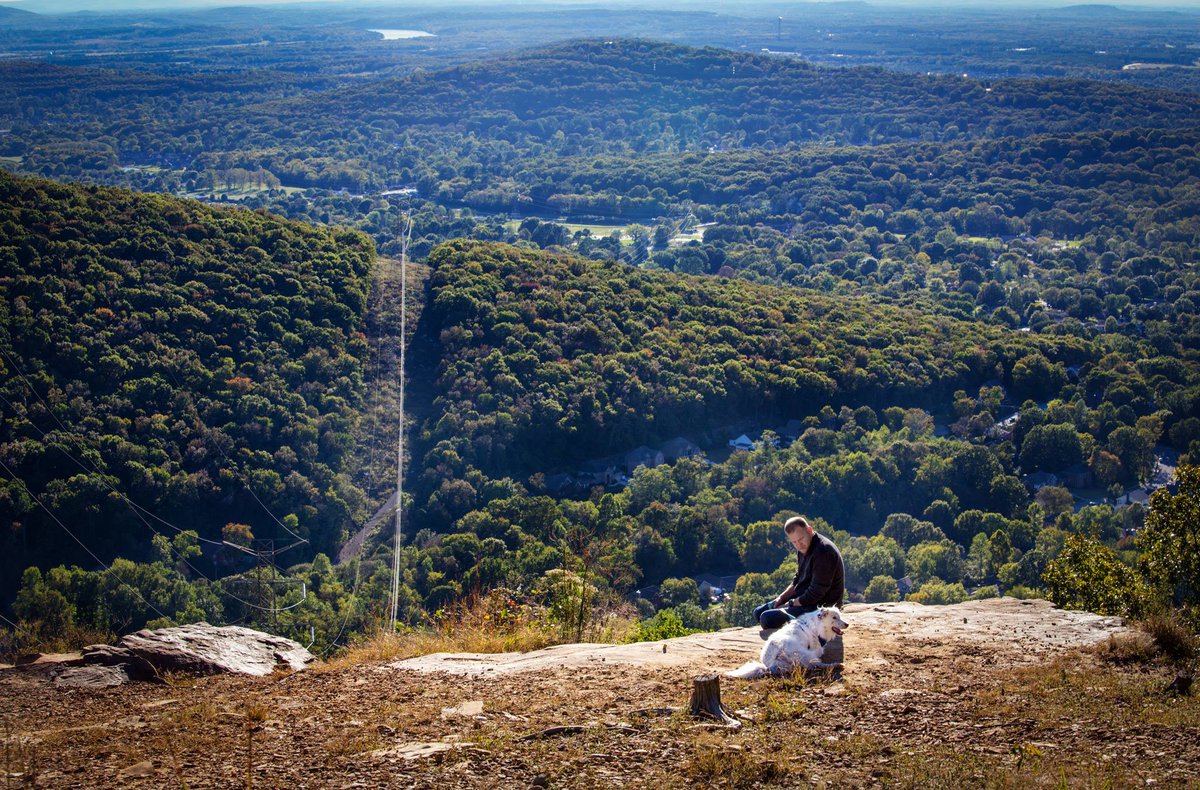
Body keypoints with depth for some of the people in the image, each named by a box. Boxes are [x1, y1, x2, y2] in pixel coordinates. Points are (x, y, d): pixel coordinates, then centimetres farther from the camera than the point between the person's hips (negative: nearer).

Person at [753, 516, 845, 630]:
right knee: (759, 612, 10)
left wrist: (790, 604, -12)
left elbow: (815, 593, -23)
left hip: (820, 606, -10)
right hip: (803, 598, 10)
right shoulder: (804, 548, 6)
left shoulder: (823, 552, -24)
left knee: (767, 619, -22)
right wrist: (781, 597, 4)